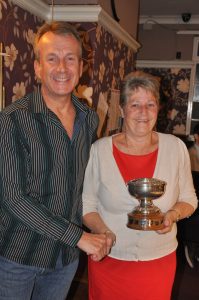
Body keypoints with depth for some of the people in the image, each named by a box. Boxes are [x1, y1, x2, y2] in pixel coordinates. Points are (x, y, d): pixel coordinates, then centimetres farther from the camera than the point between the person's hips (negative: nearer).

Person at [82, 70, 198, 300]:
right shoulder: (99, 150, -9)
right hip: (108, 260, -1)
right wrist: (103, 231, -19)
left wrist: (174, 214, -16)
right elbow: (86, 203, -2)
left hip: (159, 261, 2)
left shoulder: (175, 147, -5)